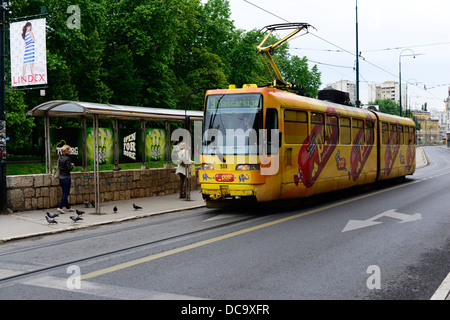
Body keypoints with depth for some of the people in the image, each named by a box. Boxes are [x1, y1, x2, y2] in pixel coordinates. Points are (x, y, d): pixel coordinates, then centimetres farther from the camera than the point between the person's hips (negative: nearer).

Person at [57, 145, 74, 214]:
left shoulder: (60, 158, 7)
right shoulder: (67, 158, -16)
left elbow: (59, 166, 14)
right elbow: (69, 168, -19)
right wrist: (72, 165, 1)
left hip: (61, 177, 8)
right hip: (66, 178, -8)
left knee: (65, 193, 14)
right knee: (66, 193, -2)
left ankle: (68, 207, 23)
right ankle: (60, 207, -9)